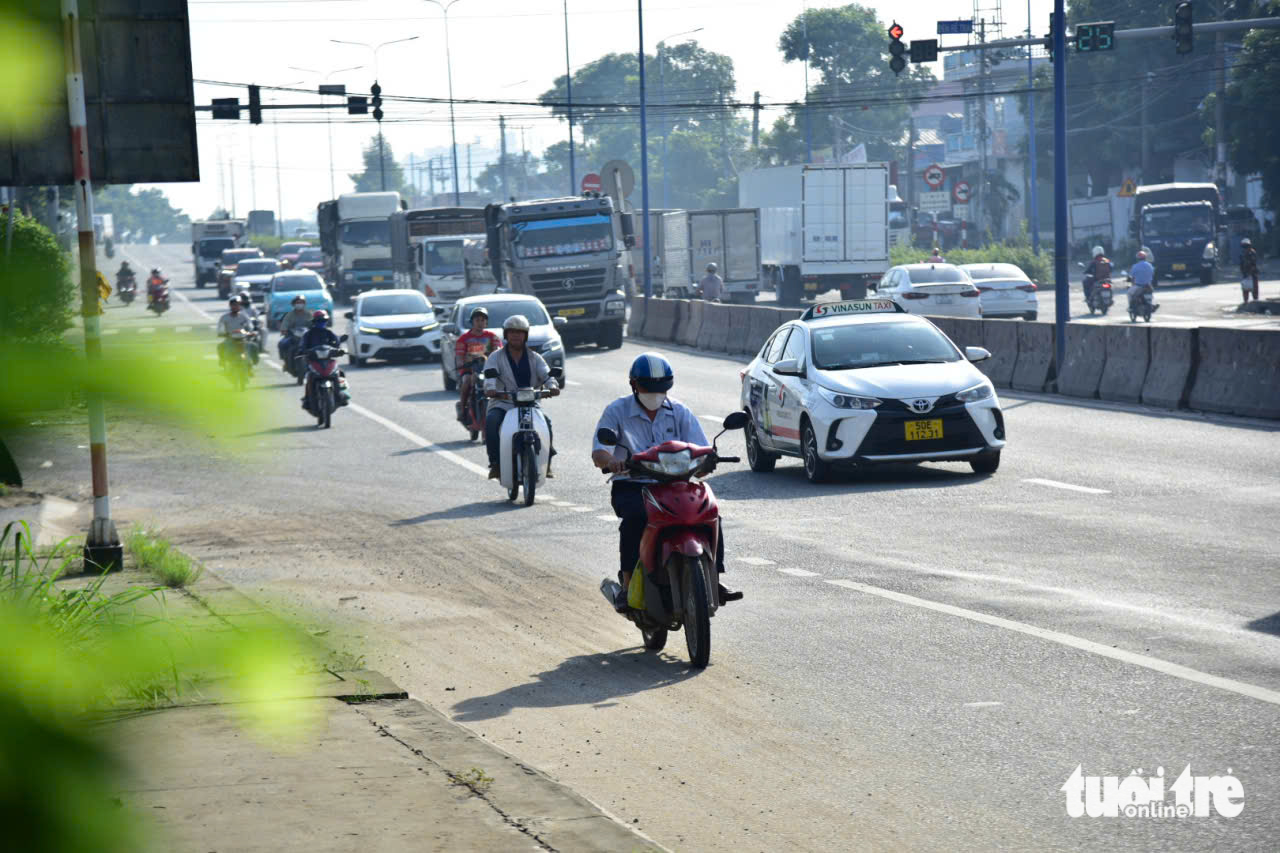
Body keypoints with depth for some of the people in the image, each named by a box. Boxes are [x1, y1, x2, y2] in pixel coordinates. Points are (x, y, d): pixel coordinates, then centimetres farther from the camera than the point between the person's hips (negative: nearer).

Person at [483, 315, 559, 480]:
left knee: (546, 422, -26)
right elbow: (490, 375, -10)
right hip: (503, 403, -1)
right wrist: (490, 389, -33)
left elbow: (545, 373, -1)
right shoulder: (495, 357, 8)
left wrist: (552, 385, -25)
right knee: (491, 421, -32)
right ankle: (495, 463, -25)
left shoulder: (534, 358, 15)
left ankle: (546, 462, -11)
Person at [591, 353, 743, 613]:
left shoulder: (680, 412, 11)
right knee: (636, 516, -36)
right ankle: (627, 586, -33)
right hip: (631, 486, -3)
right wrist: (611, 460, -33)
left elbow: (701, 450, 4)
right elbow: (598, 453, -8)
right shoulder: (617, 411, 3)